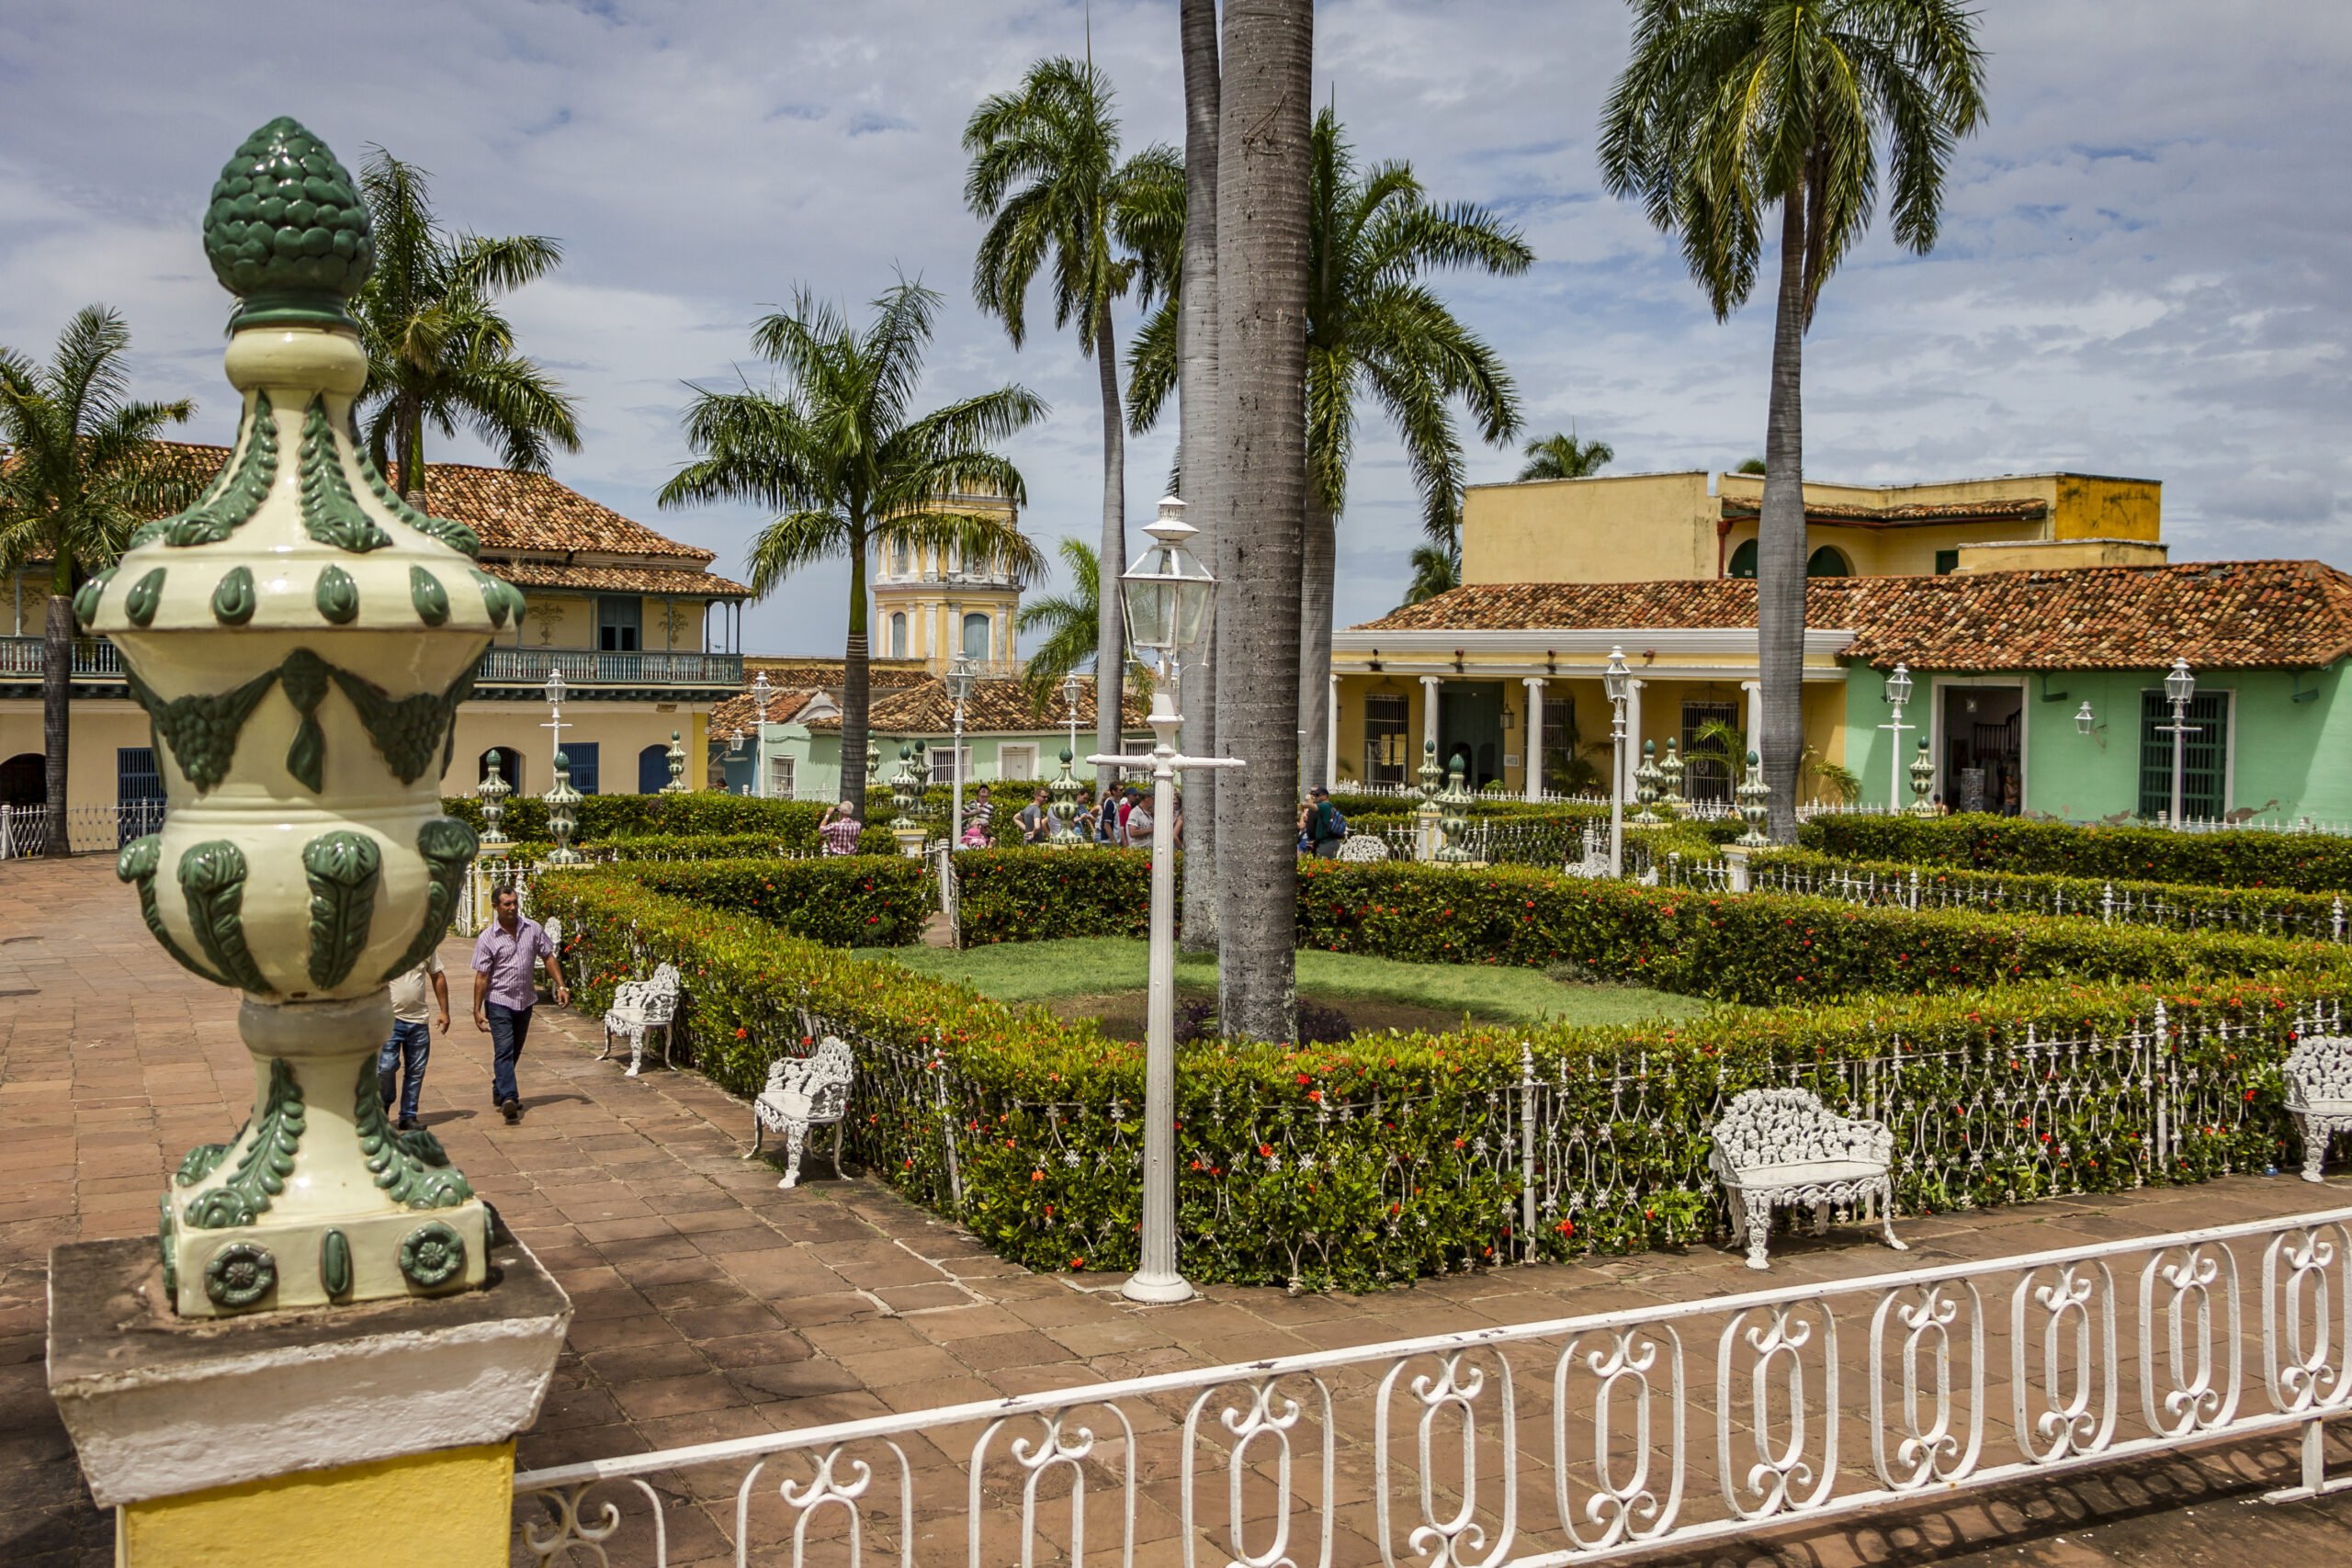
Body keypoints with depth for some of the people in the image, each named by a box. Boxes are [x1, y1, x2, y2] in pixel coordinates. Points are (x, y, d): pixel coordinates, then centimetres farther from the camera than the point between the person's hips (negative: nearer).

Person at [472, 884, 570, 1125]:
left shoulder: (533, 929, 1)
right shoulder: (487, 939, -9)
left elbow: (549, 957, 7)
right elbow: (481, 976, -8)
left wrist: (561, 986, -2)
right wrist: (477, 1010, -11)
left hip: (525, 1001, 5)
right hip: (499, 1002, -5)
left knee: (514, 1051, 15)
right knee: (504, 1050, -15)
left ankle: (499, 1092, 31)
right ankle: (508, 1099, -25)